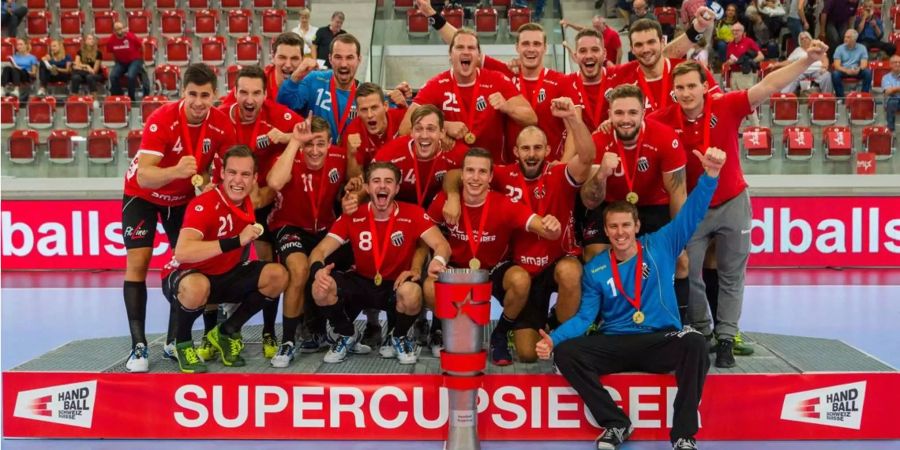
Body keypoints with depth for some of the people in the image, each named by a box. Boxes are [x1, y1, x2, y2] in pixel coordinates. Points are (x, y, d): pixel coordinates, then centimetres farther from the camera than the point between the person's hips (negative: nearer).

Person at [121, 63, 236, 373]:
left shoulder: (222, 125, -21)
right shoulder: (161, 120, -32)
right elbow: (144, 176, -40)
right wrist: (175, 171, -58)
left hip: (184, 198, 4)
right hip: (143, 195, -4)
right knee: (137, 262, -12)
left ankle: (174, 340, 15)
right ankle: (138, 345, -7)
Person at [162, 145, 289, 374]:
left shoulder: (251, 201, -6)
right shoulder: (203, 205, -29)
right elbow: (181, 252, -44)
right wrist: (236, 241, -49)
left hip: (227, 276, 7)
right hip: (185, 277, -7)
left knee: (277, 275, -14)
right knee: (198, 286, -43)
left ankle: (226, 332, 6)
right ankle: (182, 343, -8)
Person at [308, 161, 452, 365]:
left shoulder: (413, 214, -13)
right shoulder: (352, 217, -9)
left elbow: (442, 244, -20)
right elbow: (320, 250, -10)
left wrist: (437, 261, -46)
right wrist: (318, 269, -36)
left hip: (396, 285, -2)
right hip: (362, 283, 2)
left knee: (411, 293, -38)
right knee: (321, 287, -26)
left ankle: (398, 338, -2)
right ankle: (347, 337, 5)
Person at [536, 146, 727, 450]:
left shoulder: (660, 246, 4)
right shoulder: (595, 269, 7)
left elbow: (692, 213, -3)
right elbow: (585, 316, 2)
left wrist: (710, 174, -20)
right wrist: (553, 339, -16)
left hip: (661, 342, -2)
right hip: (615, 345, 2)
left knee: (694, 343, -35)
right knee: (565, 352, -23)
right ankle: (616, 423, -12)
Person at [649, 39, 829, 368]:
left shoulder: (726, 107, -18)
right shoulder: (664, 120, -16)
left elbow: (768, 86, -22)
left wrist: (808, 60, -32)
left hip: (733, 203, 0)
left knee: (731, 276, 8)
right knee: (689, 274, 6)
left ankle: (726, 338, 17)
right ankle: (700, 333, 26)